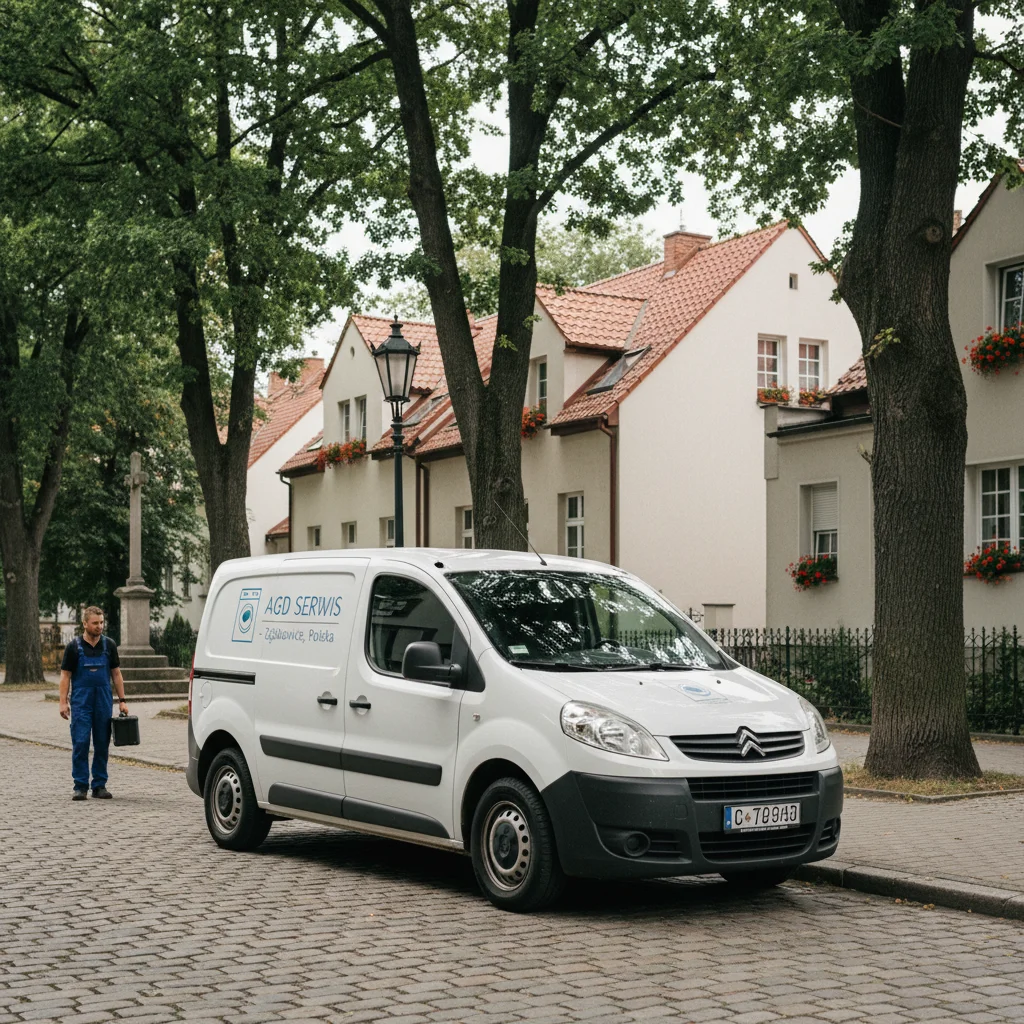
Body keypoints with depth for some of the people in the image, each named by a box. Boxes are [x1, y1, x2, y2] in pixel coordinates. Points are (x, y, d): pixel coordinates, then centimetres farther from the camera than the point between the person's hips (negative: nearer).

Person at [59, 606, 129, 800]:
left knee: (102, 744, 5)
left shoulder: (109, 645, 5)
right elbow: (65, 676, 0)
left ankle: (100, 785, 12)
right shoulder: (74, 647, -2)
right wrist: (63, 701, -9)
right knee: (80, 743, -6)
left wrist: (122, 700, 4)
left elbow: (116, 674, 9)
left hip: (103, 702, 3)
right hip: (81, 703, -3)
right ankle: (80, 786, 1)